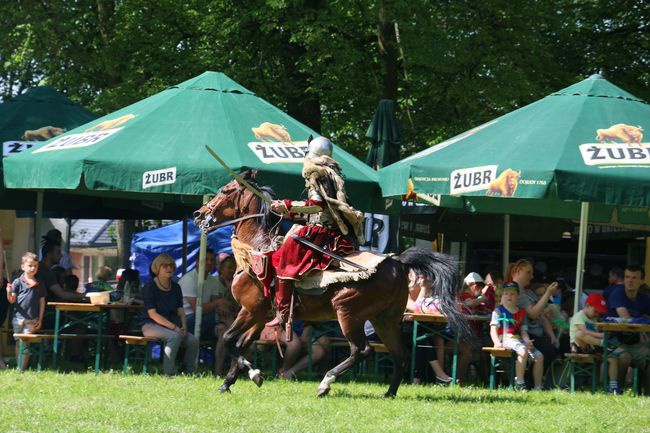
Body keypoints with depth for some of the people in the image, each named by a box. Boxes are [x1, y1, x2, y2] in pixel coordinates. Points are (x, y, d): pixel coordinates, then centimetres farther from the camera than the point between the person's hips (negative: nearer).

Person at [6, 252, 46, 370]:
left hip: (32, 320, 0)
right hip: (18, 317, 0)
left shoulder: (39, 284, 4)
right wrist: (9, 293, -22)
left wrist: (40, 320, 5)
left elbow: (42, 302, 8)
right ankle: (18, 367, 16)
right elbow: (12, 300, 0)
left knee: (26, 343, -3)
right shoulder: (18, 282, 0)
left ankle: (22, 369, -2)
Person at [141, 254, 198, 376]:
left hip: (170, 326, 6)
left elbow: (181, 311, 9)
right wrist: (174, 327, -21)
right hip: (151, 325, -6)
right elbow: (153, 314, -14)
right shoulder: (149, 287, -7)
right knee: (175, 336, -35)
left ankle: (189, 373, -9)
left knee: (193, 340, -20)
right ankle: (168, 374, -33)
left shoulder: (176, 288, 13)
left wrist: (183, 327, -13)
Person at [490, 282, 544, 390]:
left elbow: (523, 331, 17)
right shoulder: (498, 311, 5)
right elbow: (493, 329, -5)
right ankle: (519, 383, -33)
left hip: (519, 340, 6)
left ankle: (538, 386, -4)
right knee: (523, 351, -35)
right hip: (505, 339, -6)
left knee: (539, 356, -8)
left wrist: (527, 341, -5)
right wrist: (497, 342, -23)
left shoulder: (521, 312, 20)